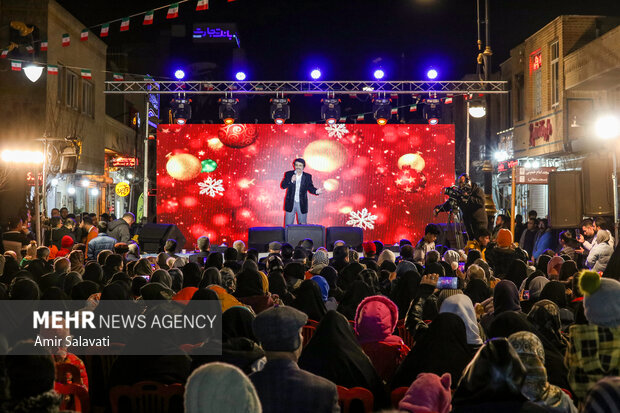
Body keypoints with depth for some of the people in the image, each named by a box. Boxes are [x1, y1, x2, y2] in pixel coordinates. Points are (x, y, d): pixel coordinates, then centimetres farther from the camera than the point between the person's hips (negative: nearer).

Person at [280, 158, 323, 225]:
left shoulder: (307, 176, 3)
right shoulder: (288, 174, 1)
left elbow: (310, 188, -1)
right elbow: (282, 186, -8)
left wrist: (316, 191, -23)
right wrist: (291, 181, -24)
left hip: (302, 204, 1)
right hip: (290, 203, -1)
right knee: (288, 225, 4)